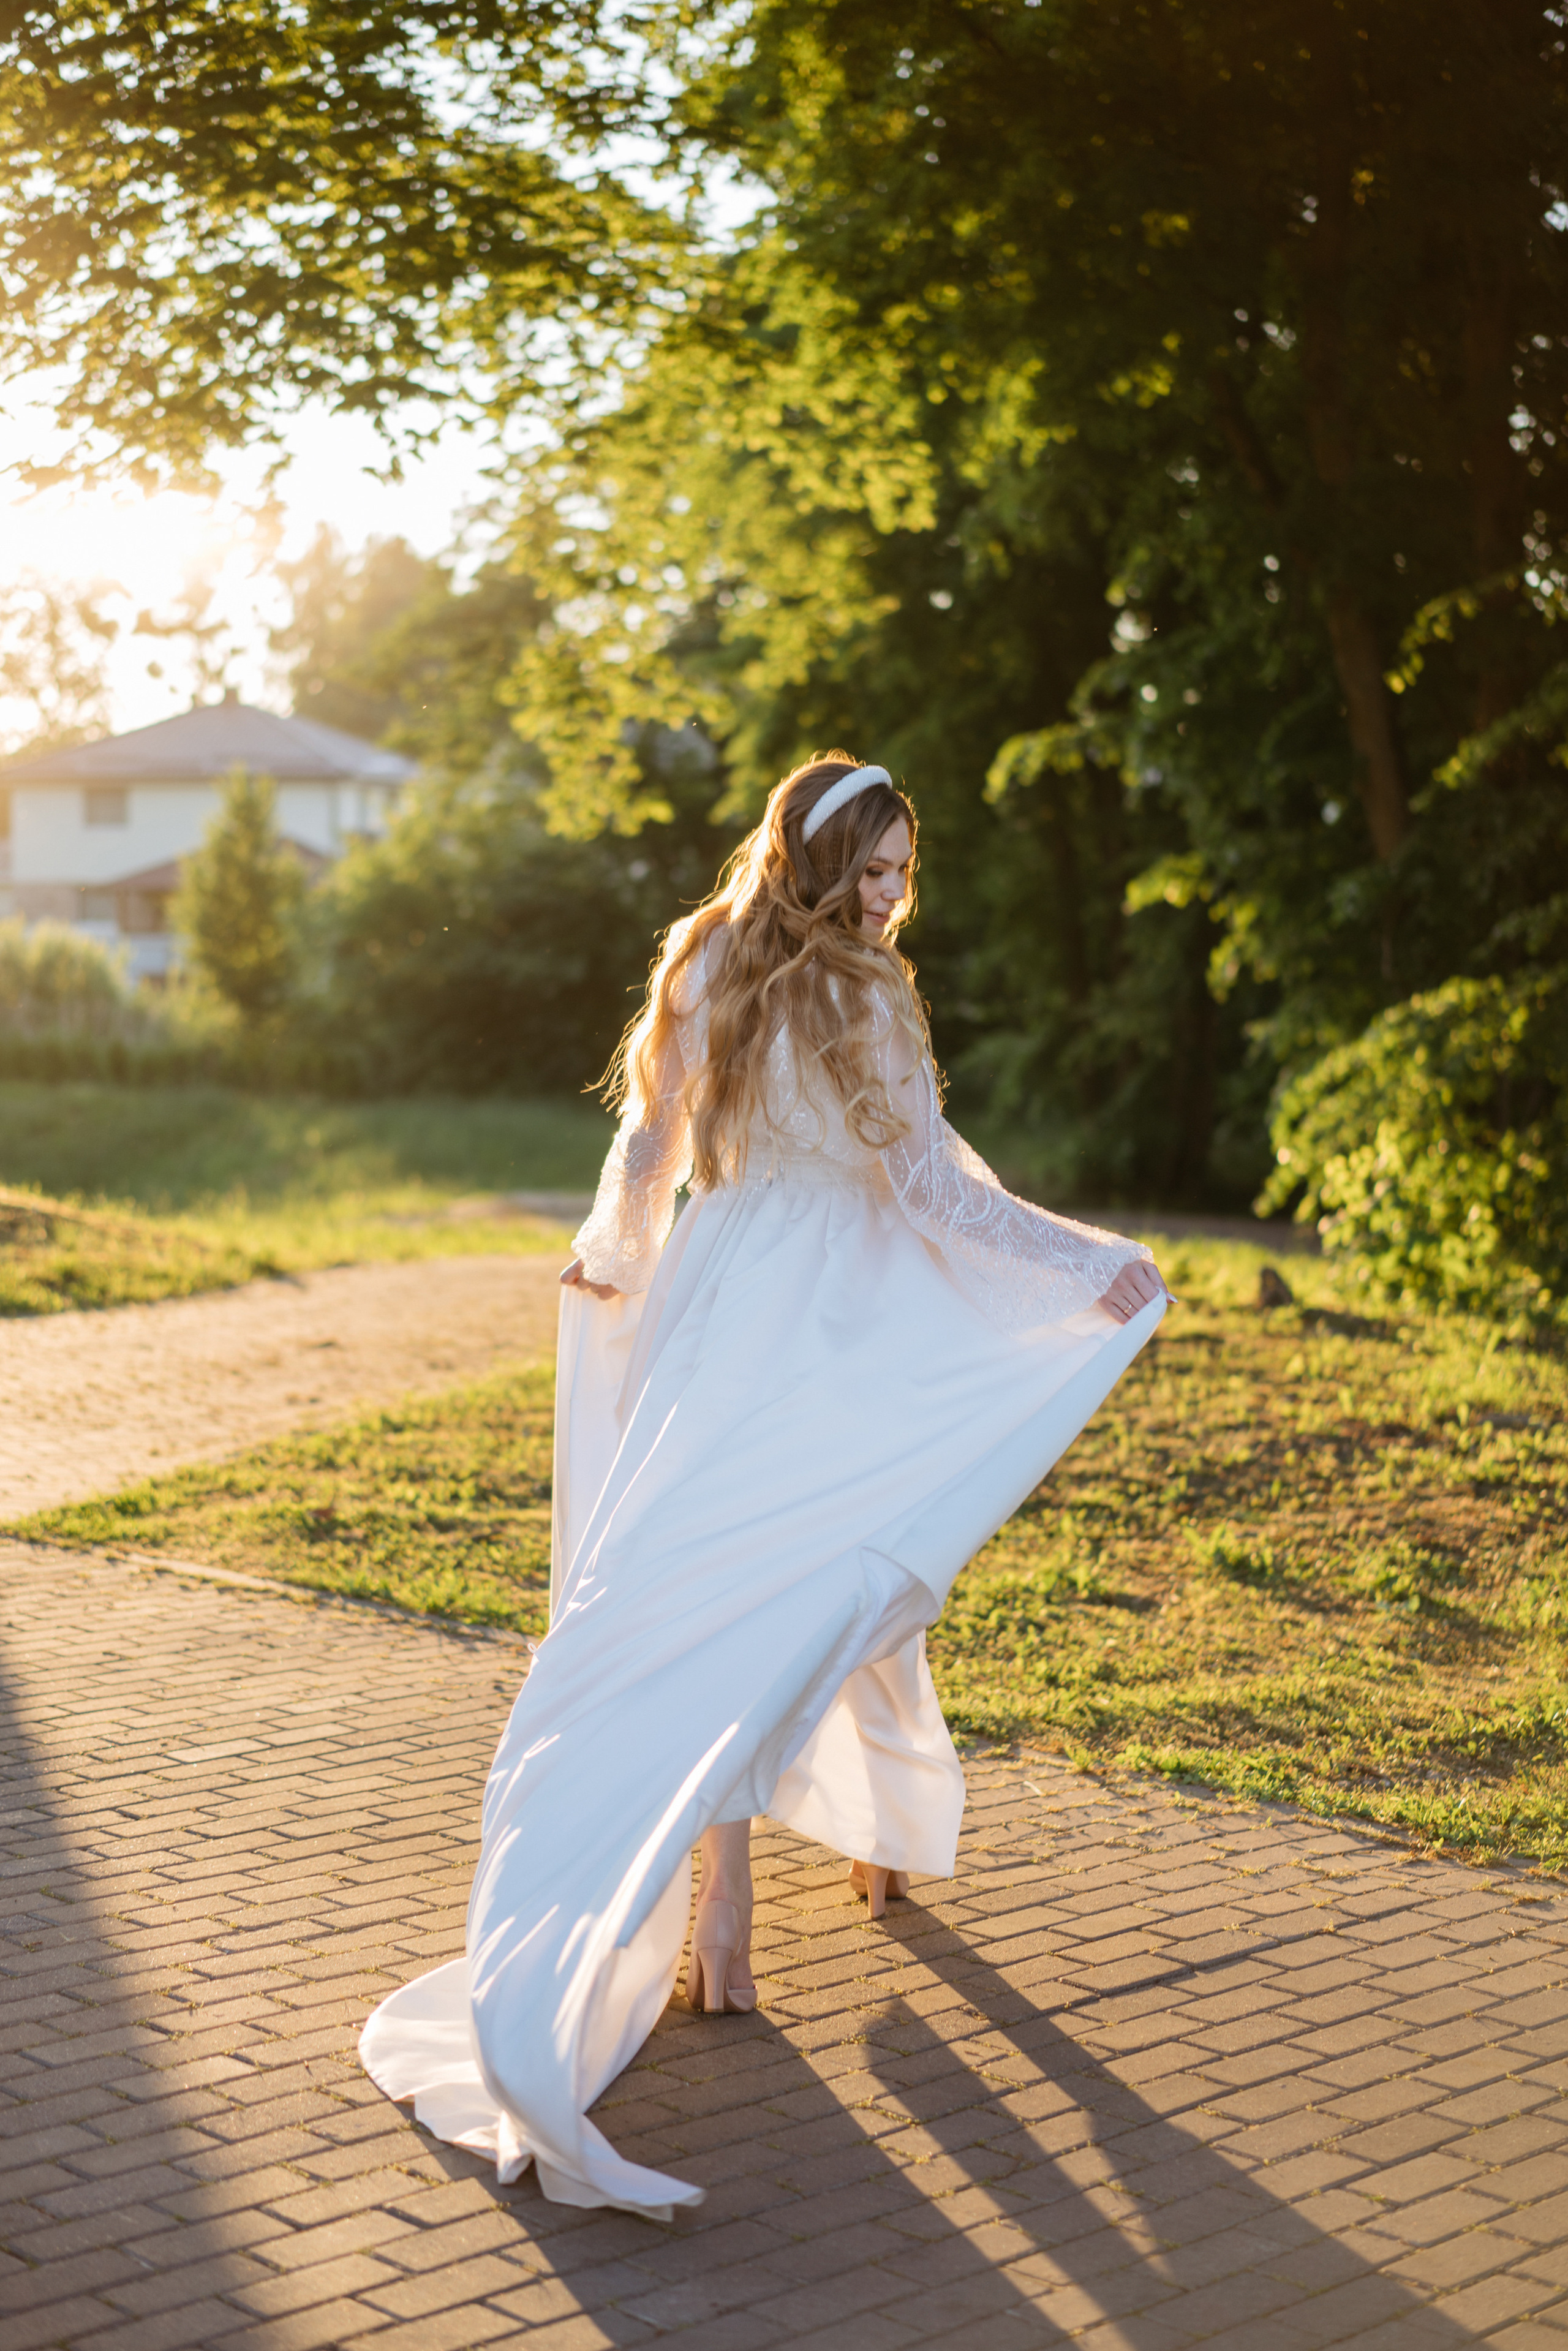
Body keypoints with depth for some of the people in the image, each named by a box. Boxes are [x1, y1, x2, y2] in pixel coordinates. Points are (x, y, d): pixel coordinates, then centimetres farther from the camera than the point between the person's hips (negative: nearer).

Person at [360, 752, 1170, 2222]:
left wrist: (608, 1261, 32)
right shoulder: (854, 999, -14)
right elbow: (932, 1187, -15)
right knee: (850, 1589, 10)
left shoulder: (705, 977, 5)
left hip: (715, 1316, 5)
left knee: (709, 1607, 3)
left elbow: (647, 1147, 15)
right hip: (831, 1341, -5)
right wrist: (1089, 1267, -12)